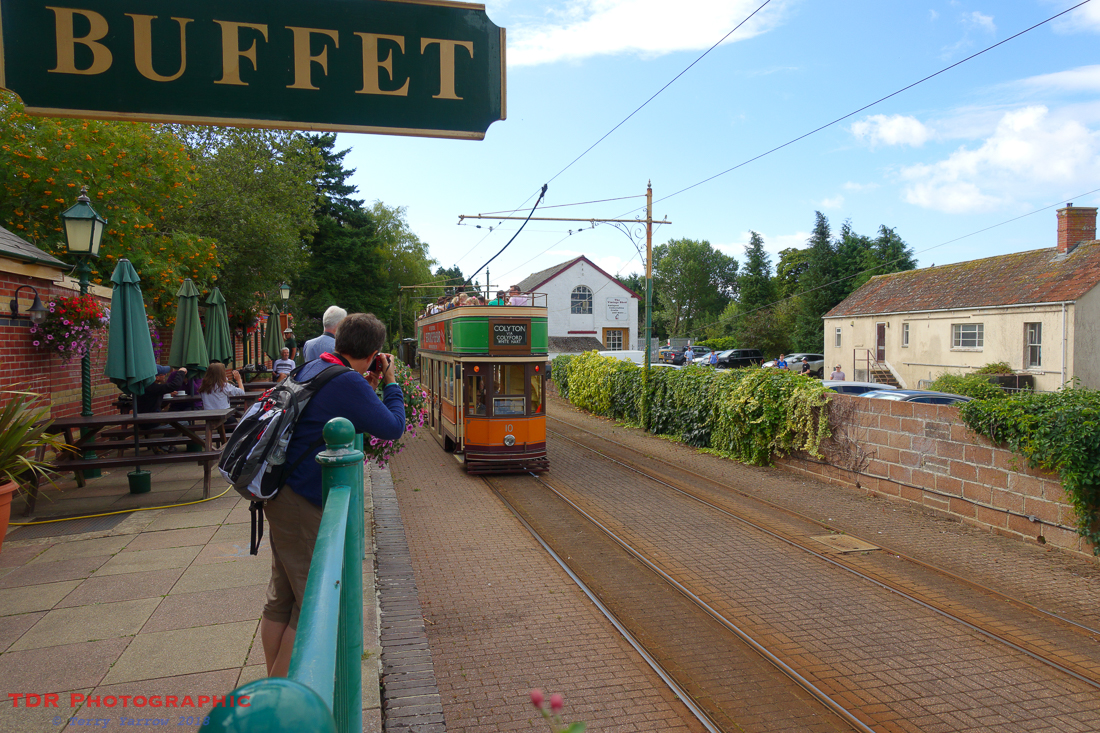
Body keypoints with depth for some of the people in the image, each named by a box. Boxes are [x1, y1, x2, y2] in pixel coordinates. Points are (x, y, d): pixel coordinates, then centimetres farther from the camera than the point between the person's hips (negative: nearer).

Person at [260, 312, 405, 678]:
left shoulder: (313, 368, 9)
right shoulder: (349, 383, -19)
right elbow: (392, 428, -11)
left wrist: (367, 386, 14)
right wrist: (390, 384, 1)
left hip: (283, 496, 10)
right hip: (305, 506, -9)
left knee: (281, 597, 17)